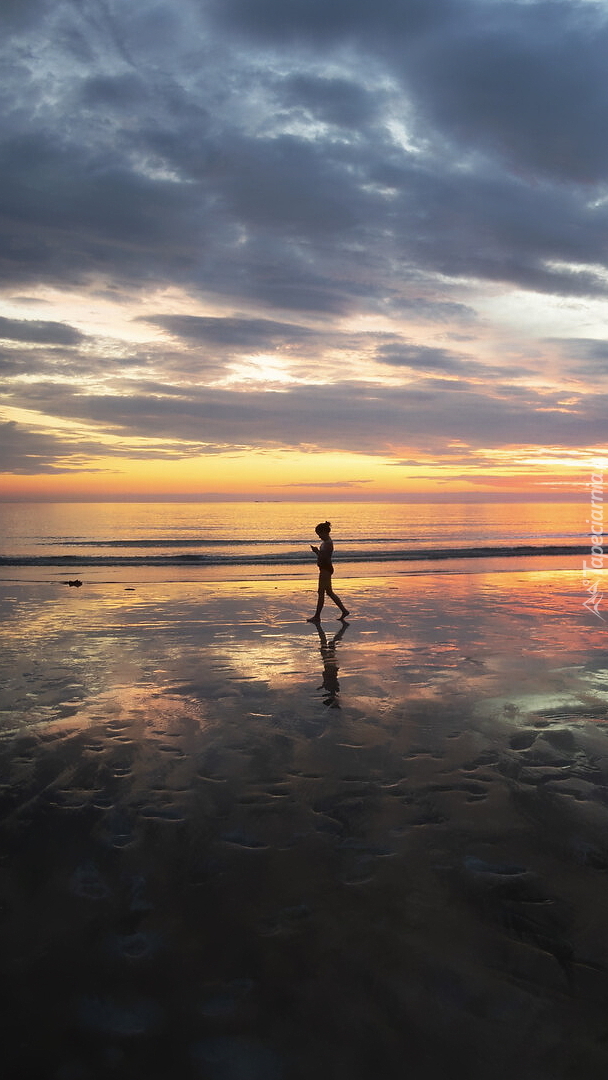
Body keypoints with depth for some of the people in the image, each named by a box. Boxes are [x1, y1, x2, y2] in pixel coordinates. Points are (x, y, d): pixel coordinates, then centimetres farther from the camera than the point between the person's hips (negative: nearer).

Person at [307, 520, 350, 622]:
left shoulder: (327, 543, -18)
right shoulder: (325, 542, 13)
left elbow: (325, 557, -24)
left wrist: (317, 551, -18)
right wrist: (317, 551, 6)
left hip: (326, 569, -11)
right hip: (324, 569, 11)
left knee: (321, 592, -4)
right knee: (329, 592, 15)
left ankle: (317, 616, 3)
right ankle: (344, 610, 20)